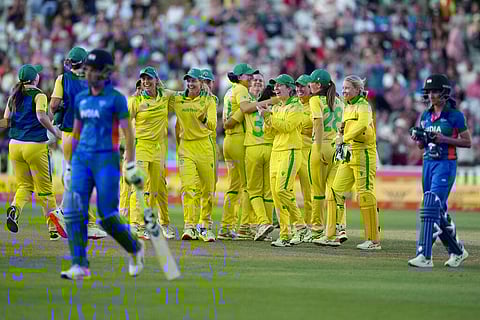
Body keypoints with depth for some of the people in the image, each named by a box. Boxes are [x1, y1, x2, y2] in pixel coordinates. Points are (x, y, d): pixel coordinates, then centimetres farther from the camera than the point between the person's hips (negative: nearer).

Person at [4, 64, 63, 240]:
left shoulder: (14, 96, 9)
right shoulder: (38, 95, -8)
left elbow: (6, 119, 10)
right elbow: (41, 116, -24)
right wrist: (54, 131, -11)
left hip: (15, 146, 5)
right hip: (36, 146, -5)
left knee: (24, 185, 12)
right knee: (45, 188, 5)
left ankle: (15, 208, -20)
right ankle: (54, 229, 9)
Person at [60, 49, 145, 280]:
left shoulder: (116, 98, -4)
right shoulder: (81, 98, 14)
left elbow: (128, 133, -6)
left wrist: (131, 165, -11)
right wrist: (69, 166, 20)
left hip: (107, 159, -5)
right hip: (81, 158, 6)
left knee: (108, 217, -8)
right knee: (74, 213, -9)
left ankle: (135, 248, 18)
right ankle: (80, 266, -8)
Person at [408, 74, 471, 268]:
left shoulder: (455, 116, -7)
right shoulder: (426, 116, 12)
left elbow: (467, 142, -7)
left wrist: (444, 139, -18)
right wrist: (418, 138, -4)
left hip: (446, 164, -7)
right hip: (428, 163, 7)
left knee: (431, 207, -17)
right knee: (439, 212, 11)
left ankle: (425, 256, -19)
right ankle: (457, 251, 28)